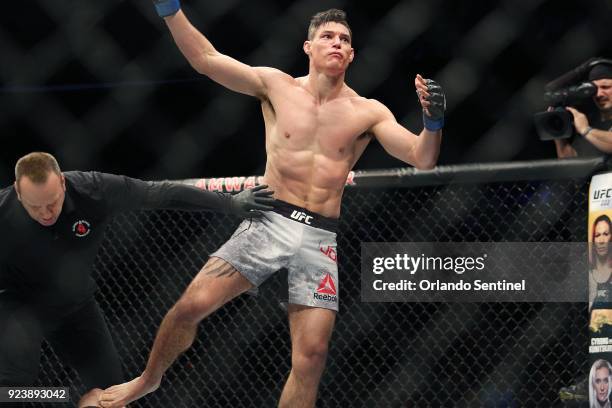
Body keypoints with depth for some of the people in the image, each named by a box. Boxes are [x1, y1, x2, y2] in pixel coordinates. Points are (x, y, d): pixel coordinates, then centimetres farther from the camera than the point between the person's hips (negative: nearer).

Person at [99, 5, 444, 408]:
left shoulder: (368, 113, 6)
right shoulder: (277, 86, 7)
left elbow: (422, 158, 0)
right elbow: (206, 58, 4)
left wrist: (433, 122, -21)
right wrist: (170, 7, -5)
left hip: (322, 239, 0)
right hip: (269, 222, 0)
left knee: (312, 352, -8)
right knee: (192, 304, -12)